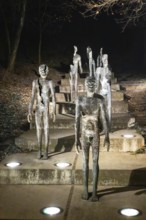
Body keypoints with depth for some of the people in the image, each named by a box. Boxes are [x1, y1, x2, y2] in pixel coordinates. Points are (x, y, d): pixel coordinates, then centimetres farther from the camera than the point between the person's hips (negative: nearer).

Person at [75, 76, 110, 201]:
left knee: (95, 161, 0)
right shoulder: (80, 100, -6)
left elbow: (104, 119, -5)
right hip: (84, 135, 1)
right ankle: (85, 189, 19)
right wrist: (76, 140, -13)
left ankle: (94, 191, 7)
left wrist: (107, 137, -7)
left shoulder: (100, 100, -5)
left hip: (96, 134, 0)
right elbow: (77, 120, -9)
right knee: (85, 161, 8)